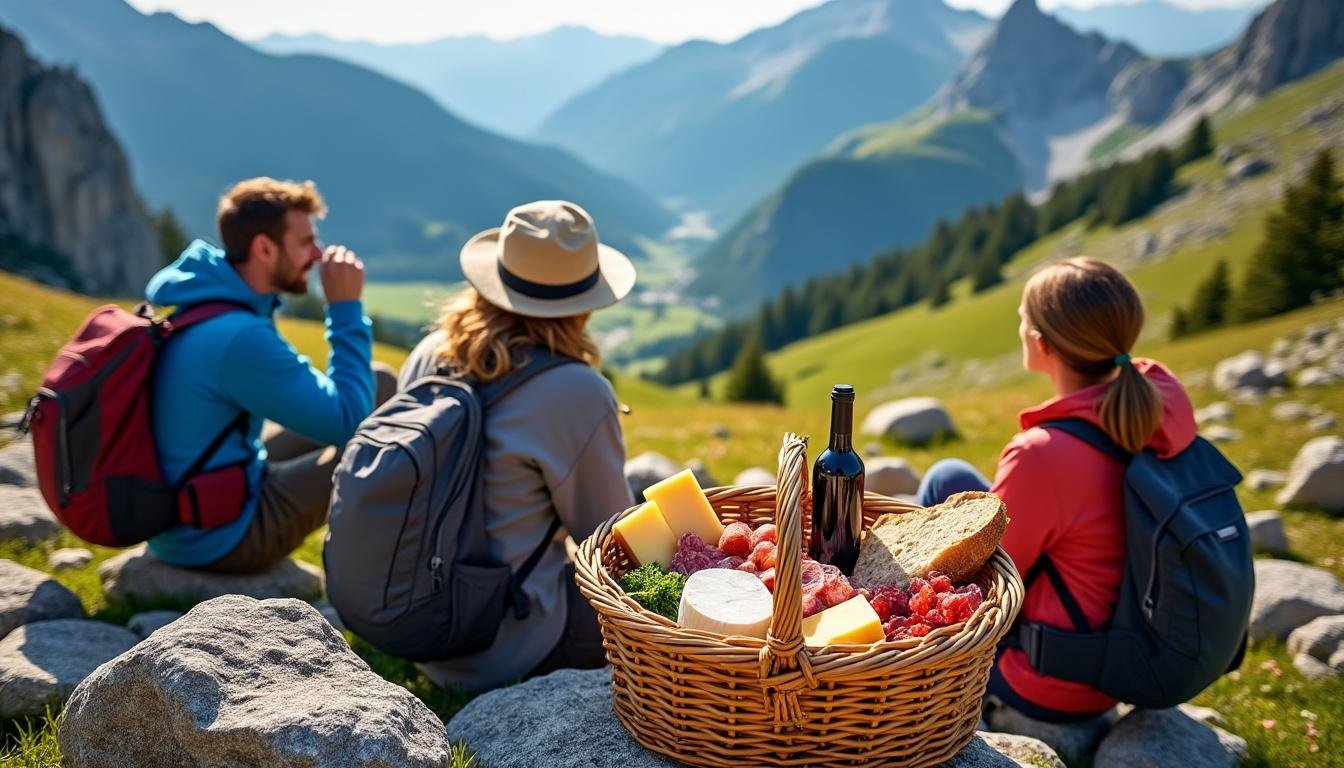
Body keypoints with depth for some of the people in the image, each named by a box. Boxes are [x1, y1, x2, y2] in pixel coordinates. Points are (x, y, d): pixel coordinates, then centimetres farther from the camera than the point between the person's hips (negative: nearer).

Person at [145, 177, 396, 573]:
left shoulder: (197, 294, 2)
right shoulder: (239, 336, -29)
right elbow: (347, 422, -22)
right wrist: (347, 308, -18)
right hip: (218, 535, -9)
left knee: (381, 385, 8)